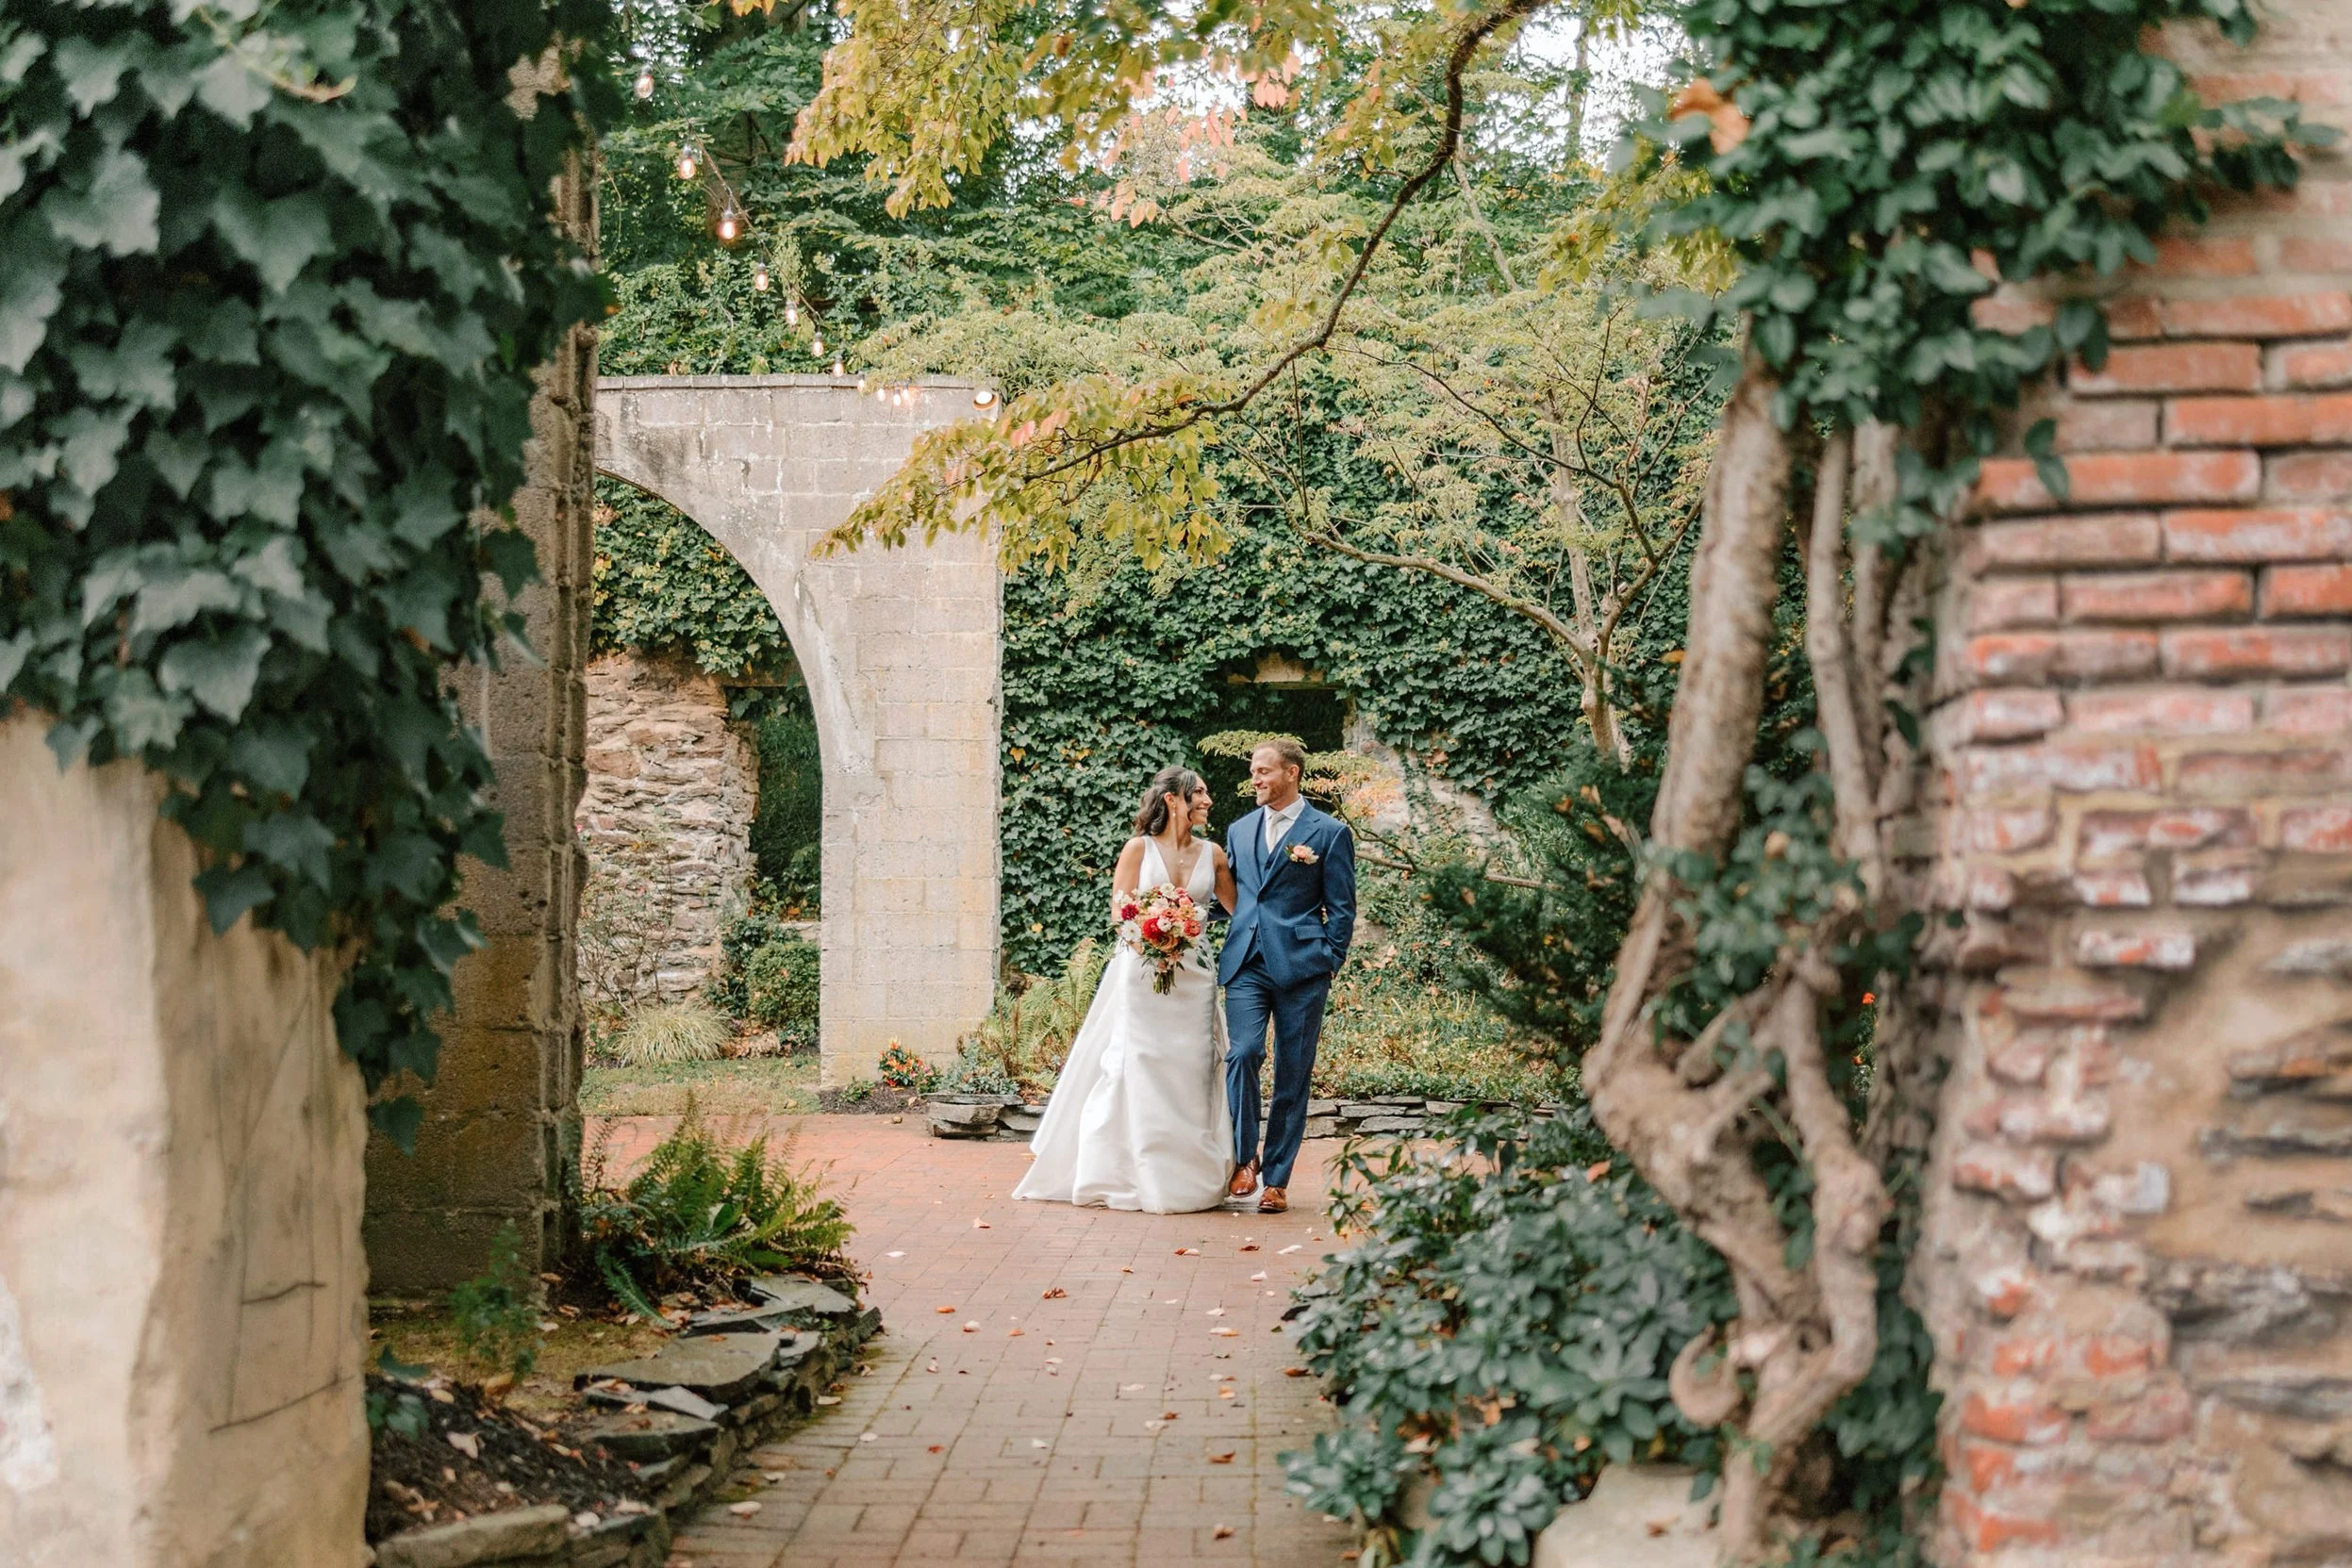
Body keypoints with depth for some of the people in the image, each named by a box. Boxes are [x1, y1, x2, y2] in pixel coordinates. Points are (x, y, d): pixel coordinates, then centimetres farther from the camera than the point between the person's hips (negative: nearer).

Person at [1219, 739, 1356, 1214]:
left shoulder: (1330, 832, 2)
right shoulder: (1240, 831, 16)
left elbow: (1341, 909, 2)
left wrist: (1329, 966, -5)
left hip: (1300, 966, -3)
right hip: (1247, 963, 3)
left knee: (1293, 1074, 1)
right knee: (1242, 1054, -16)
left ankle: (1276, 1179, 8)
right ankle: (1246, 1157, -1)